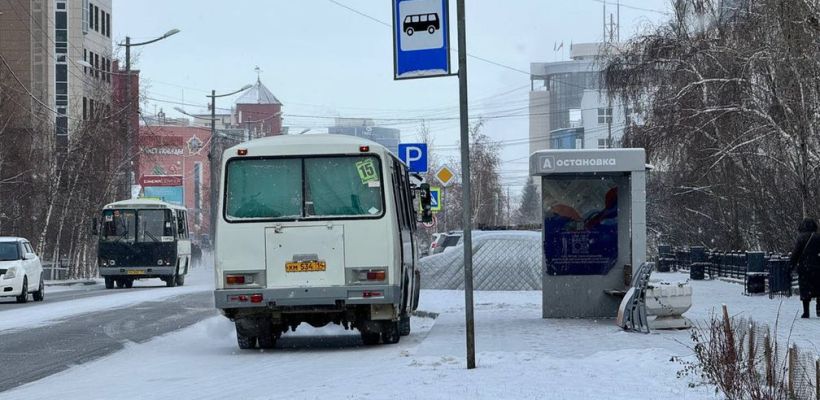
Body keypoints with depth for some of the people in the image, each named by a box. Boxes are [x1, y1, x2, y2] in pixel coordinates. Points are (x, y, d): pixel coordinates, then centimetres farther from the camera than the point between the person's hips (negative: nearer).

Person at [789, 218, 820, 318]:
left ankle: (806, 312, 0)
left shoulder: (800, 238, -5)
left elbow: (795, 254, -7)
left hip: (803, 268, -2)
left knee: (805, 290, 2)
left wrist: (792, 266, 1)